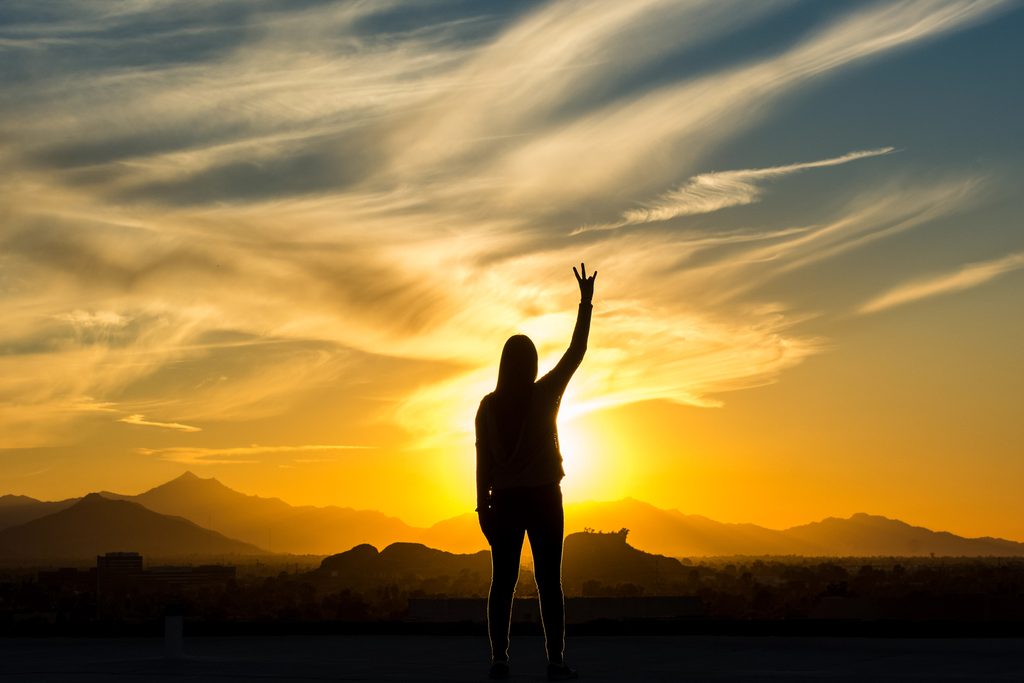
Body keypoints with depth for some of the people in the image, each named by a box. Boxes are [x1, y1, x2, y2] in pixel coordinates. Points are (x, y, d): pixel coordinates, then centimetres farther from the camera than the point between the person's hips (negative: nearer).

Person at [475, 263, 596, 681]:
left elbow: (482, 459, 1)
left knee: (503, 582, 3)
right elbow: (576, 351, 1)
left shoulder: (489, 405, 1)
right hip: (543, 497, -2)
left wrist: (483, 507, 6)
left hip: (504, 500, 2)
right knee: (548, 581, -2)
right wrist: (586, 303, 6)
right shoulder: (544, 395, -5)